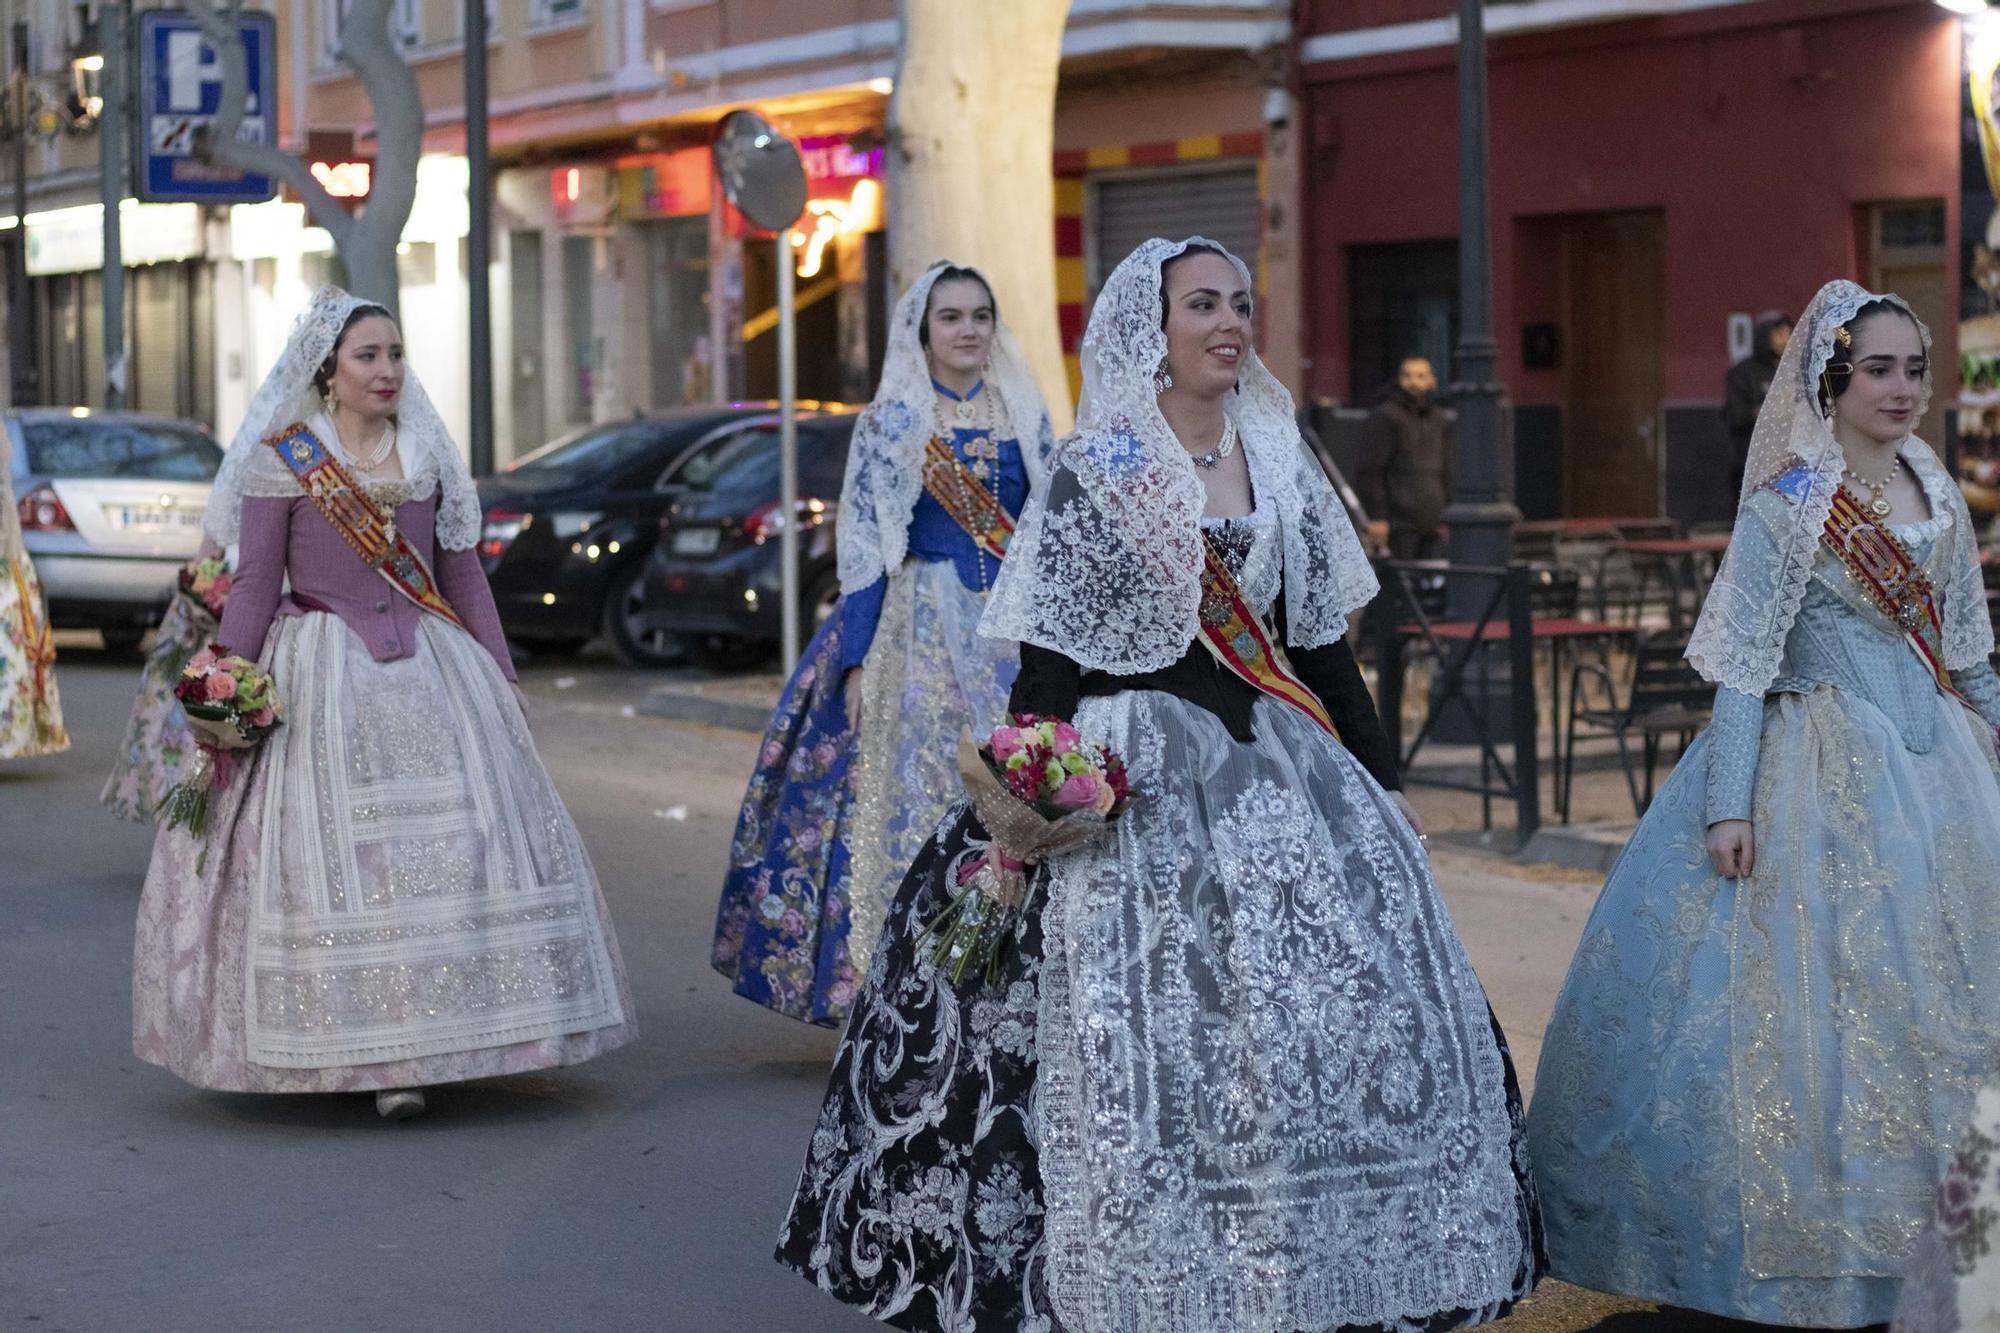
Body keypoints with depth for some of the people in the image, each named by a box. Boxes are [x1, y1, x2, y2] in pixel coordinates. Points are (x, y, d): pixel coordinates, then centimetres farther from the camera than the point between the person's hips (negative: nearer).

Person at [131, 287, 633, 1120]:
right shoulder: (281, 460, -1)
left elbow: (463, 573, 14)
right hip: (322, 677, -4)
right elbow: (255, 583, -2)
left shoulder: (428, 454, 11)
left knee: (451, 843, -3)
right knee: (331, 853, -7)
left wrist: (500, 676, 11)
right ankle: (360, 1047, 1)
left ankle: (423, 1038, 3)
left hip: (427, 668, 4)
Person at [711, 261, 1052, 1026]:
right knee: (913, 791, -5)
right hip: (920, 629, -3)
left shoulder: (1024, 416, 10)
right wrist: (856, 660, -8)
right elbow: (864, 547, -2)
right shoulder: (891, 421, 1)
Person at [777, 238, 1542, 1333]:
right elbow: (1050, 658, -4)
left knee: (1359, 1016, 1)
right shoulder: (1097, 473, -3)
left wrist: (1383, 784, 12)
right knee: (1155, 1045, -8)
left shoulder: (1279, 463, 11)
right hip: (1143, 779, -5)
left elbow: (1320, 641, 14)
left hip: (1279, 767, 5)